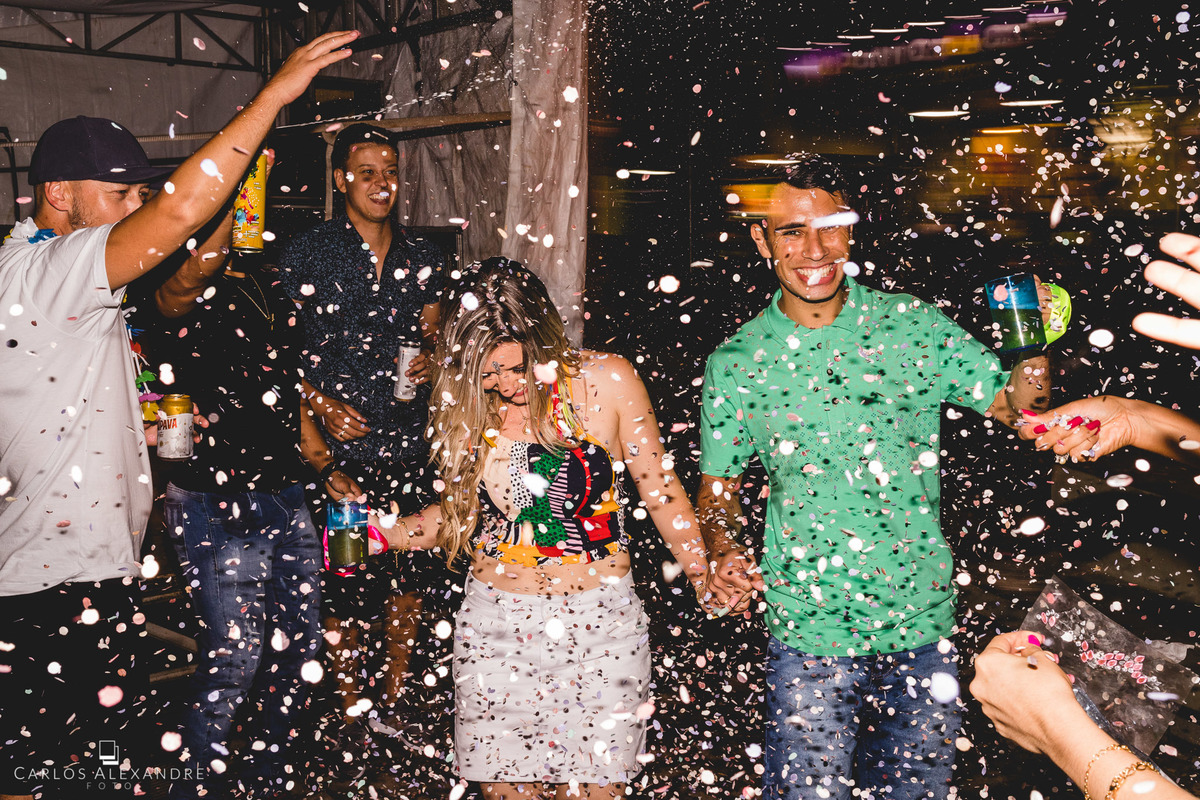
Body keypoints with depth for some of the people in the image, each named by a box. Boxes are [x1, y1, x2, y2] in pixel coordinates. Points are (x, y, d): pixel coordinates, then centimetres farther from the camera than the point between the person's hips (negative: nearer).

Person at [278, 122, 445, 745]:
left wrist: (431, 360, -3)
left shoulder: (422, 257, 10)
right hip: (341, 444, -3)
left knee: (409, 578, 10)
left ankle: (391, 700, 29)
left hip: (410, 443, 4)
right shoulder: (307, 253, -2)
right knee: (344, 587, 4)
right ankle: (352, 706, 24)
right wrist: (323, 403, -13)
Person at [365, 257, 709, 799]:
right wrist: (381, 533, -3)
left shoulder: (607, 381, -8)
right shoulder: (466, 406, 0)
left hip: (599, 629, -2)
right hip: (495, 627, 2)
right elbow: (458, 510, 11)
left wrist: (702, 577, 0)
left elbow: (659, 489, 1)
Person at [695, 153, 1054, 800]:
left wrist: (1033, 349, -19)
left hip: (924, 624, 2)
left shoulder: (914, 325, -3)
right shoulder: (737, 362, -4)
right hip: (808, 632, -1)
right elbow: (717, 483, 4)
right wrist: (720, 553, -14)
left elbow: (1015, 406, 0)